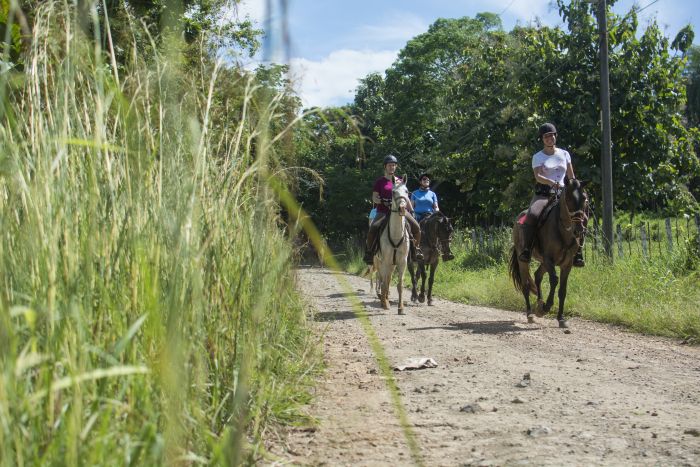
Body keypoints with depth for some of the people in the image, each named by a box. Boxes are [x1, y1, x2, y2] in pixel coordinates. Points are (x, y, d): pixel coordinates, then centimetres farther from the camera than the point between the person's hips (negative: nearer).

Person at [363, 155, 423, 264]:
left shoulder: (400, 181, 15)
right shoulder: (380, 181, 5)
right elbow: (374, 198, 2)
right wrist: (381, 201, -17)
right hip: (383, 211, -3)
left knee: (416, 227, -14)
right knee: (373, 228, -29)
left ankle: (416, 249, 7)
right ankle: (369, 251, -11)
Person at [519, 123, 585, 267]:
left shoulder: (564, 154, 15)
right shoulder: (538, 157, 6)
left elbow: (571, 177, 18)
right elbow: (538, 176, -12)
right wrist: (553, 183, -30)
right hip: (543, 194, -2)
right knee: (532, 215, -34)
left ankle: (577, 255, -18)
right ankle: (526, 250, -29)